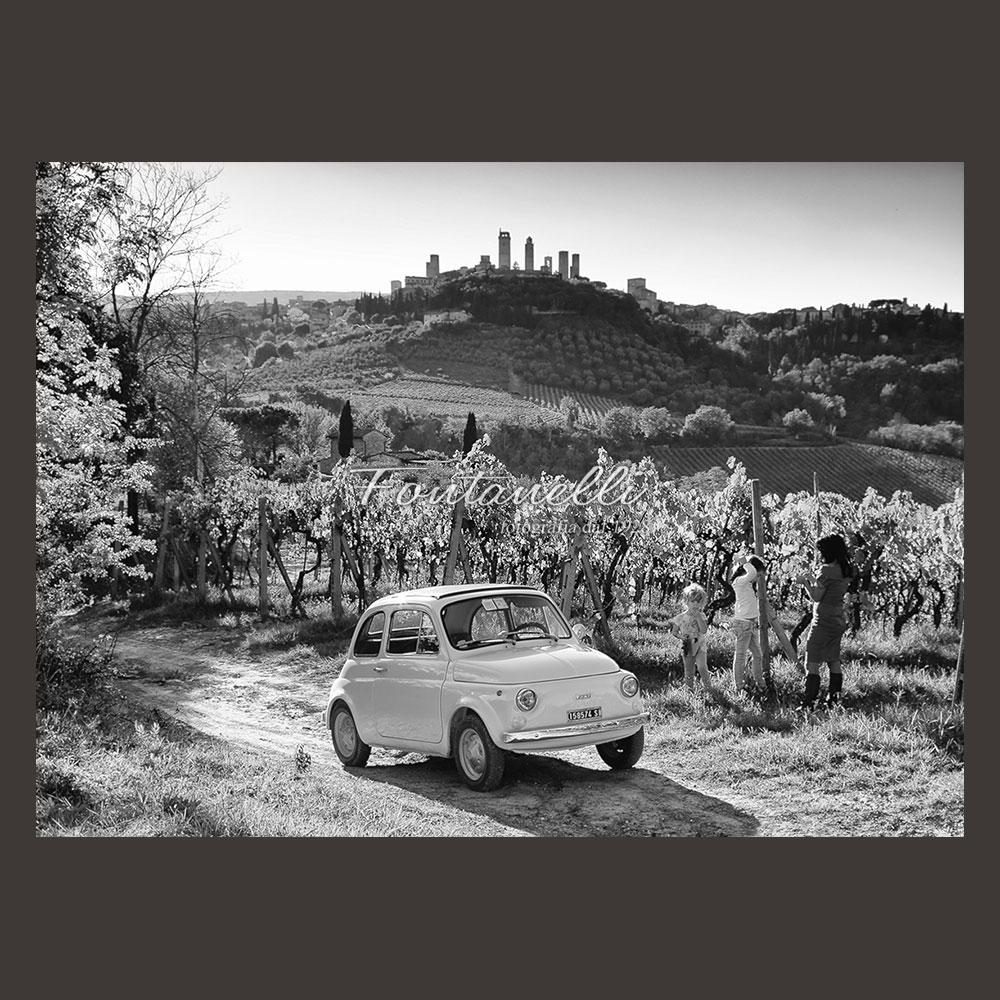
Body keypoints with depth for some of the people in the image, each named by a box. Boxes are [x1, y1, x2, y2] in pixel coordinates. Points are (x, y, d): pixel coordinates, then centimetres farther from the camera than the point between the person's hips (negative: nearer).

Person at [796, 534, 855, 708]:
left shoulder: (827, 570, -17)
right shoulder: (847, 571, 7)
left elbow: (816, 597, -14)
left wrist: (805, 582, -1)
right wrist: (812, 579, 16)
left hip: (823, 622, -9)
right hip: (839, 621, 9)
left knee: (812, 664, -5)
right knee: (834, 663, 14)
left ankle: (808, 703, -7)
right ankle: (833, 700, 16)